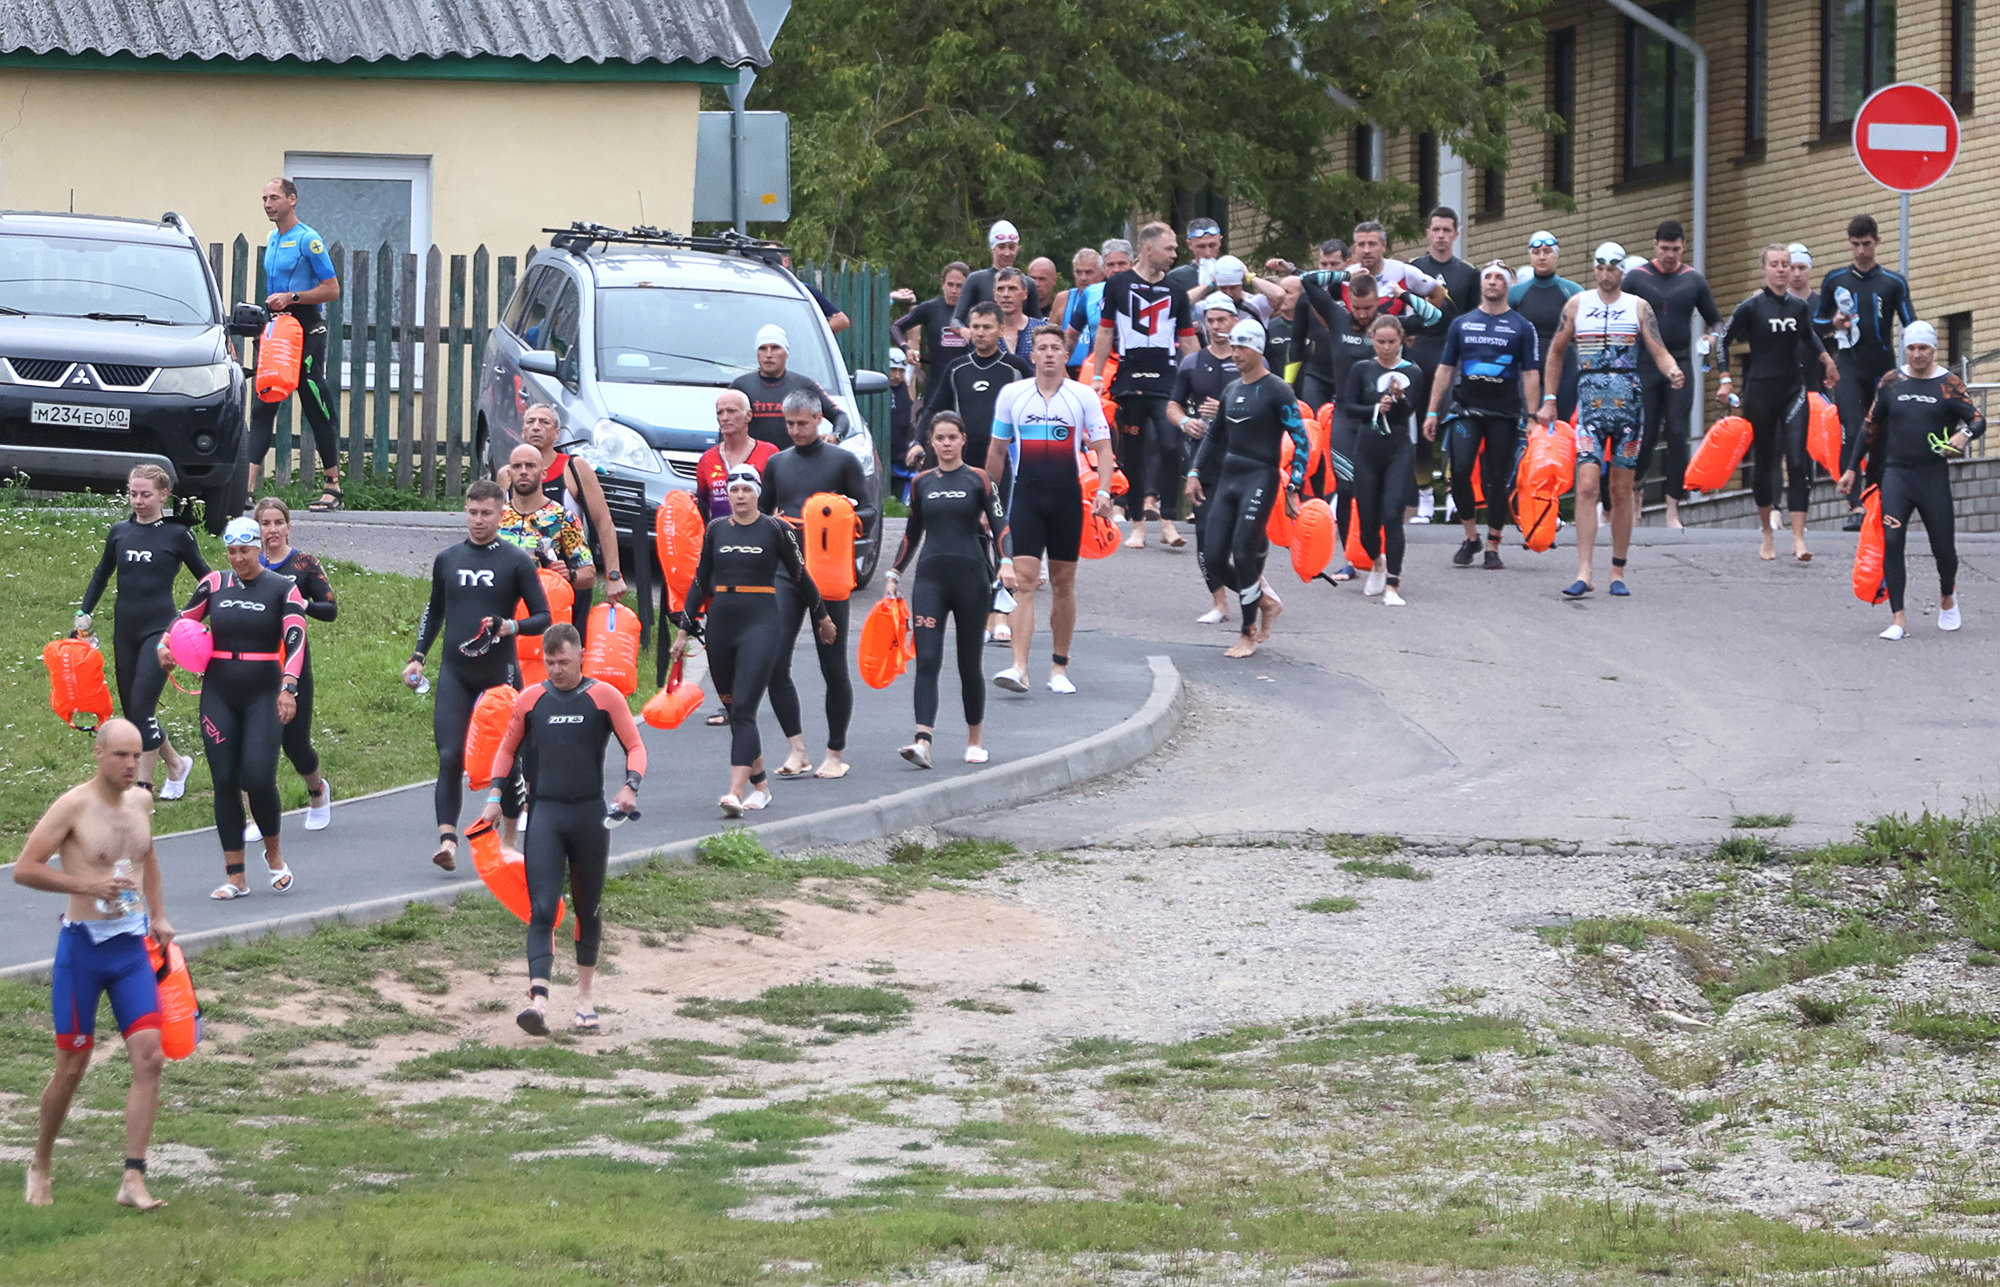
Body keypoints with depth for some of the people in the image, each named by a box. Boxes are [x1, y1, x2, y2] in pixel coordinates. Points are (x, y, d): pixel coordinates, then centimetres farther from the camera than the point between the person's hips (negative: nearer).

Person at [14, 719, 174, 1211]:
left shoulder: (140, 802, 7)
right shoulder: (73, 807, -12)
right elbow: (24, 869, -13)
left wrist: (158, 915, 17)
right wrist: (86, 884, -22)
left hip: (132, 947, 5)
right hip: (83, 947, -5)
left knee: (149, 1059, -9)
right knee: (72, 1069, 3)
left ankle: (133, 1179, -9)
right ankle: (40, 1166, 26)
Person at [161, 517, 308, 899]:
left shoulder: (283, 589, -1)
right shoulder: (214, 584, 7)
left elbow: (295, 639, -11)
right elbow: (184, 620, 16)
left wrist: (288, 688, -25)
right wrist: (164, 645, -6)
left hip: (264, 695, -3)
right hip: (219, 693, 3)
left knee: (258, 778, -15)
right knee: (225, 782, 0)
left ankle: (274, 853, 13)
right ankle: (235, 877, 5)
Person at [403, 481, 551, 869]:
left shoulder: (516, 561, -1)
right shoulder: (447, 559, 10)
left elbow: (543, 617, 0)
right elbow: (434, 611, 24)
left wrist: (509, 627, -18)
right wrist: (418, 656, 15)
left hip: (500, 673, -2)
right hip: (455, 675, 2)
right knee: (450, 758, -11)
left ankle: (508, 842, 18)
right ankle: (447, 840, -17)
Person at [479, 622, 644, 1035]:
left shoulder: (604, 697, 0)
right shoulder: (530, 699, 5)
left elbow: (634, 746, 1)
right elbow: (508, 748, 18)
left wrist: (630, 786, -16)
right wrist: (495, 796, 8)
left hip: (591, 815, 0)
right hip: (545, 813, 0)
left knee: (588, 910, 12)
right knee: (542, 909, -13)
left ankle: (584, 998, 27)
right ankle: (538, 1001, -23)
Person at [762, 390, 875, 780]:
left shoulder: (843, 461, 3)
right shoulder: (777, 463, 14)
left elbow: (868, 512, 2)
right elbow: (760, 512, 22)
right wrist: (773, 524, -1)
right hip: (785, 572, 3)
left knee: (834, 666, 1)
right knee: (774, 663, -10)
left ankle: (836, 754, 11)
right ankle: (797, 752, -5)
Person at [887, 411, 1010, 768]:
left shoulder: (979, 480, 1)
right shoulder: (921, 483, 10)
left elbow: (998, 525, -4)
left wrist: (1005, 563, -20)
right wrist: (895, 574, 15)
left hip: (971, 578, -2)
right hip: (930, 578, 2)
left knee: (969, 664, 6)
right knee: (927, 661, -12)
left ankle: (974, 741, 22)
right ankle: (922, 742, -22)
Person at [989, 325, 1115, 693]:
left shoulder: (1083, 396, 3)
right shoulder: (1012, 394, 7)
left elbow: (1103, 447, 2)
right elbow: (997, 449, 15)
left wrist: (1103, 491, -12)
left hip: (1067, 497, 0)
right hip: (1025, 494, 0)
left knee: (1063, 583, 7)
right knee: (1024, 581, -12)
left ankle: (1059, 667, 19)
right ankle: (1019, 668, -20)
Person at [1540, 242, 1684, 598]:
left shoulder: (1638, 307, 7)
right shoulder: (1577, 305, 9)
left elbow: (1659, 350, 0)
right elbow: (1557, 351, 18)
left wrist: (1672, 370, -22)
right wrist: (1549, 399, 14)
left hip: (1628, 403, 1)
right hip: (1590, 402, -1)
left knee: (1622, 490, 5)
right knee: (1587, 486, -13)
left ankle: (1618, 572, 14)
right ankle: (1584, 573, -18)